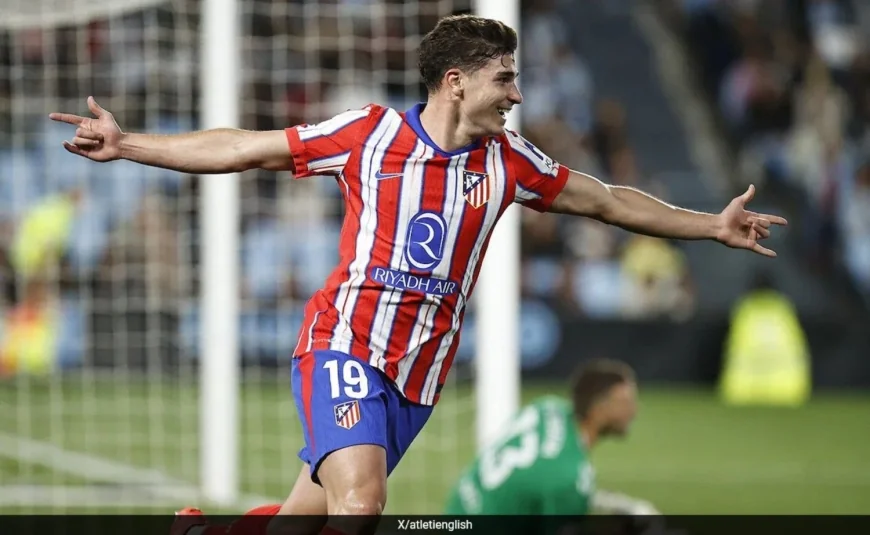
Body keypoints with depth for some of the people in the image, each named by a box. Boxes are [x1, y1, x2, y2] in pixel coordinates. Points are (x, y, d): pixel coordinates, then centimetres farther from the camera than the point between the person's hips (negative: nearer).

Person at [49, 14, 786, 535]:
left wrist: (712, 225, 18)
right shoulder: (370, 133, -3)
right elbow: (242, 150, 2)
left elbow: (606, 201, 19)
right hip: (345, 343, -4)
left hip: (420, 372, 4)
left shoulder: (508, 160, 7)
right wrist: (125, 145, -2)